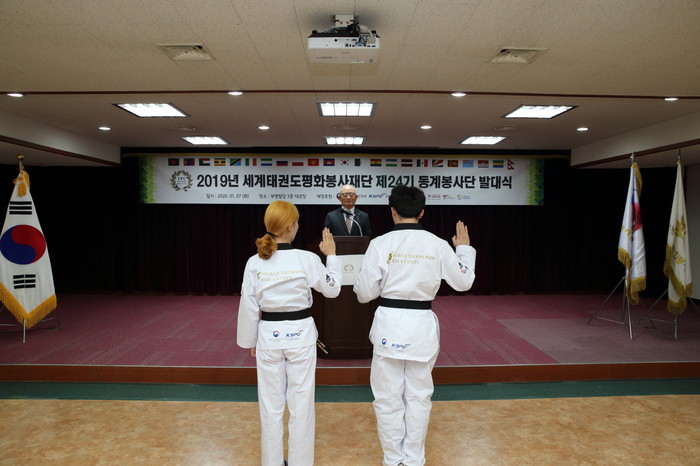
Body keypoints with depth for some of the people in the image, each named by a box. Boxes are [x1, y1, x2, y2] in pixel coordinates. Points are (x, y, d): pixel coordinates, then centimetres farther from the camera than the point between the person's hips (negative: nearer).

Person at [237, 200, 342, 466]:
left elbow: (248, 307, -1)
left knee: (271, 404, 15)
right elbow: (332, 289, 2)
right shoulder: (307, 260, -14)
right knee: (301, 403, 12)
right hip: (300, 335, -2)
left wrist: (250, 342, 12)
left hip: (269, 336, 2)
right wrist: (331, 255, 12)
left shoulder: (254, 263, -8)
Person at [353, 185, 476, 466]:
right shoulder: (438, 245, -4)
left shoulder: (380, 244, -10)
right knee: (419, 397, 17)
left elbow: (364, 293, -5)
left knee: (388, 398, 13)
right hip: (422, 326, 2)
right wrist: (464, 248, 22)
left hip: (389, 324, -2)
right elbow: (463, 282, 8)